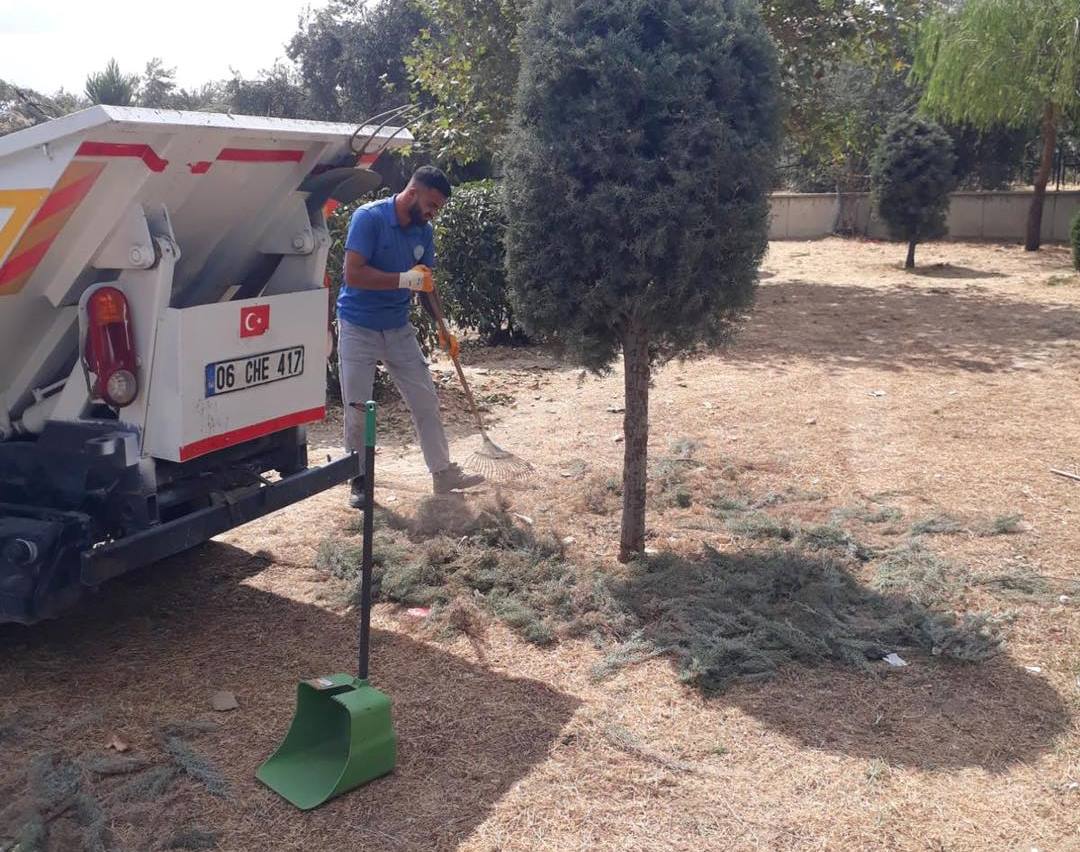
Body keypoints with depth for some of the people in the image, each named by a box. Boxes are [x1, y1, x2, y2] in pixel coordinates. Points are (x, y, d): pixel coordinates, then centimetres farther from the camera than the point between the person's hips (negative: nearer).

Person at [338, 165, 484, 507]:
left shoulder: (424, 231, 1)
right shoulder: (368, 218, -18)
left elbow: (426, 284, 10)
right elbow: (353, 274, -26)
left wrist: (442, 329, 2)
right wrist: (405, 279, -30)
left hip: (399, 329, 6)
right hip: (358, 329, -6)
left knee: (426, 401, 7)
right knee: (357, 410, 1)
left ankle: (443, 473, 18)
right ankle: (359, 481, 17)